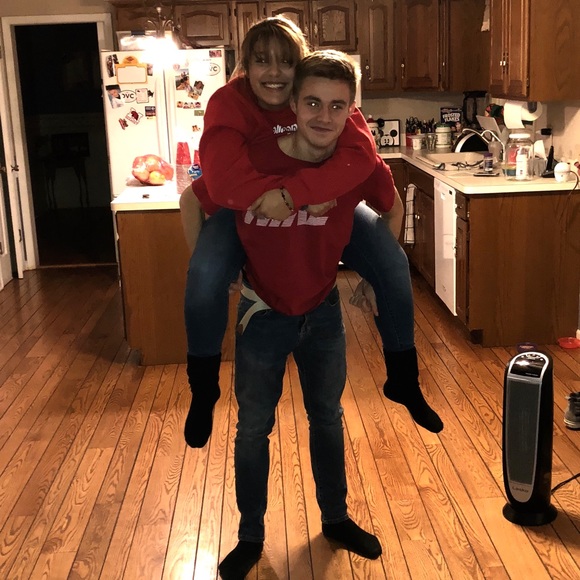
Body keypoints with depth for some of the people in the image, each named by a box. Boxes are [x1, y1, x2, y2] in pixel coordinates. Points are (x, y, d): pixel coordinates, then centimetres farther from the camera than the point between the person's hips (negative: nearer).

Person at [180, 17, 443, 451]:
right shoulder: (229, 102, -25)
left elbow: (362, 155, -36)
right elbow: (223, 180, -41)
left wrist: (293, 193, -46)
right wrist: (305, 198, -41)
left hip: (324, 204, 3)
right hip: (248, 210, -2)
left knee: (393, 263, -11)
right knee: (205, 275, -29)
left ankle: (404, 382, 11)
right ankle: (203, 391, -2)